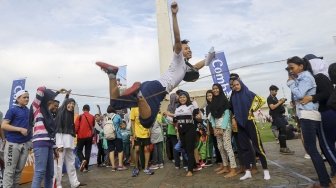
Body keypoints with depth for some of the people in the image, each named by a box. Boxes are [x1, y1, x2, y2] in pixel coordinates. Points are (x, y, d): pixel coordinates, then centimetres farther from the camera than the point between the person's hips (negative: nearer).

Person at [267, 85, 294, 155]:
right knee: (282, 132, -13)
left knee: (282, 132, 10)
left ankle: (282, 147, 16)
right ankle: (284, 148, -11)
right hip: (276, 117, -9)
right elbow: (272, 107, -19)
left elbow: (278, 106, 21)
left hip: (280, 116, 9)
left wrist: (282, 102, 4)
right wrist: (280, 102, -15)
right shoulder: (269, 98, -8)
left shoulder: (275, 97, 19)